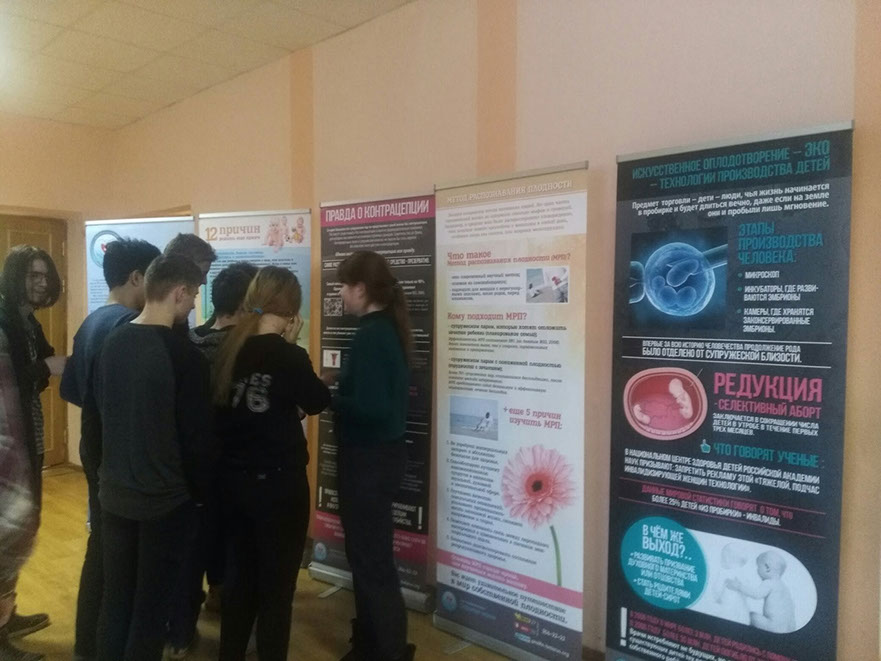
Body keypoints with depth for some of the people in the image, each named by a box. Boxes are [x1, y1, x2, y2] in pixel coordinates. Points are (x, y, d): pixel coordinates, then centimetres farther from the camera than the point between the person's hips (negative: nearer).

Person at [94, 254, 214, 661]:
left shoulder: (112, 342, 0)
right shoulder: (183, 354, -20)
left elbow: (102, 411, 10)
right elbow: (197, 435, -15)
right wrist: (201, 490, 1)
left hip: (114, 493, 6)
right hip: (165, 498, -6)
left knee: (115, 599, 18)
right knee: (151, 608, 9)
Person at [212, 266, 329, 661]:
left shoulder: (228, 349, -1)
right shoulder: (287, 355, -18)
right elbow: (318, 402, -3)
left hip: (234, 478, 7)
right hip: (278, 481, -6)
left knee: (241, 574, 21)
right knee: (277, 584, 9)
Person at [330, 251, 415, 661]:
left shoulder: (370, 335, -20)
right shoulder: (387, 328, 7)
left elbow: (370, 406, -27)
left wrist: (328, 398, -12)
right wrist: (340, 379, 6)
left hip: (369, 457, -10)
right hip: (381, 451, 10)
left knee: (370, 556, 4)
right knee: (370, 551, 20)